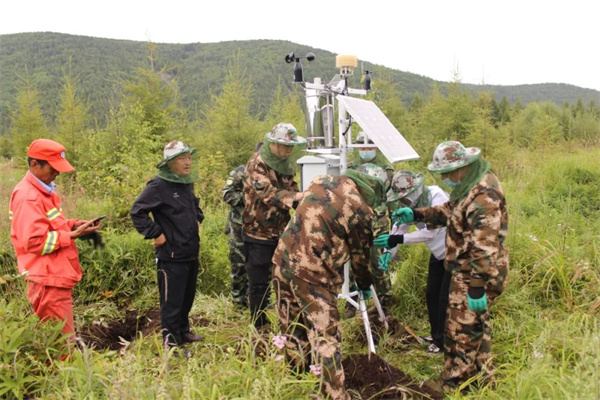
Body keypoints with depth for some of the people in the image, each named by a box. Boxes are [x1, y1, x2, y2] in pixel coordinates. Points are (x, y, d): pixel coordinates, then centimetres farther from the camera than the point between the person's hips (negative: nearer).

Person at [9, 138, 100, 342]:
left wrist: (72, 224, 5)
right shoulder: (27, 197, -17)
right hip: (48, 281, -10)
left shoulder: (43, 191, 14)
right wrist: (73, 235, -21)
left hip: (57, 278, 10)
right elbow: (35, 241, -22)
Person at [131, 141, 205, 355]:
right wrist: (155, 234, -17)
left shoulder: (187, 183, 10)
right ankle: (171, 342, 14)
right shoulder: (158, 185, -16)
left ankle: (183, 331, 37)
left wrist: (198, 219, 16)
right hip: (171, 255, -8)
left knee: (187, 297, 20)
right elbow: (137, 212, -17)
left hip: (191, 253, 8)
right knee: (172, 302, 2)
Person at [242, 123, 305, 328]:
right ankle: (259, 325, 17)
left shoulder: (286, 165, 11)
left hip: (281, 232, 7)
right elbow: (267, 192, -27)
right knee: (259, 283, 2)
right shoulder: (256, 164, -14)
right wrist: (295, 197, -38)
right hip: (258, 232, -7)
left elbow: (292, 191, 10)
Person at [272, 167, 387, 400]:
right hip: (313, 274, -7)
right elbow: (360, 255, 7)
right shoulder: (361, 211, -6)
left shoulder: (322, 180, 11)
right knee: (326, 338, 2)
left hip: (283, 262, 7)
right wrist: (365, 285, 25)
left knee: (292, 330, 21)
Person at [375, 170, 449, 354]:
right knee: (431, 294, 13)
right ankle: (436, 335, 30)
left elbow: (430, 233, -37)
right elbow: (400, 226, -9)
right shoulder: (413, 202, -8)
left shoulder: (437, 198, -31)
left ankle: (444, 342, 12)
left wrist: (399, 239, -41)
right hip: (438, 254, 8)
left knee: (445, 298, -3)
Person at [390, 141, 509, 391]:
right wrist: (416, 215, 10)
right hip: (465, 270, 10)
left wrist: (477, 287, -26)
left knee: (462, 331, 1)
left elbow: (485, 249, -28)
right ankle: (482, 378, 40)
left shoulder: (483, 197, -27)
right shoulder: (469, 184, 6)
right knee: (477, 326, 23)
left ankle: (454, 388, 16)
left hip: (475, 274, -10)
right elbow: (449, 211, 20)